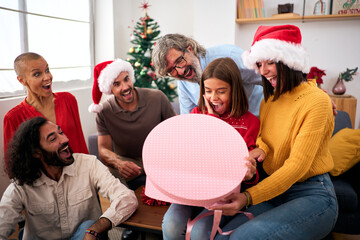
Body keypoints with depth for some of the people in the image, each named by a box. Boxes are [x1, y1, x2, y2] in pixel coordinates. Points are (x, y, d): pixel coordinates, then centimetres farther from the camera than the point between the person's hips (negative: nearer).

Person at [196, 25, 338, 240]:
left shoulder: (317, 101, -14)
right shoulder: (270, 99, 10)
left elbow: (297, 165, -20)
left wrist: (249, 197, -29)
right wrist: (260, 148, -12)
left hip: (313, 196, -5)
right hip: (275, 191, 6)